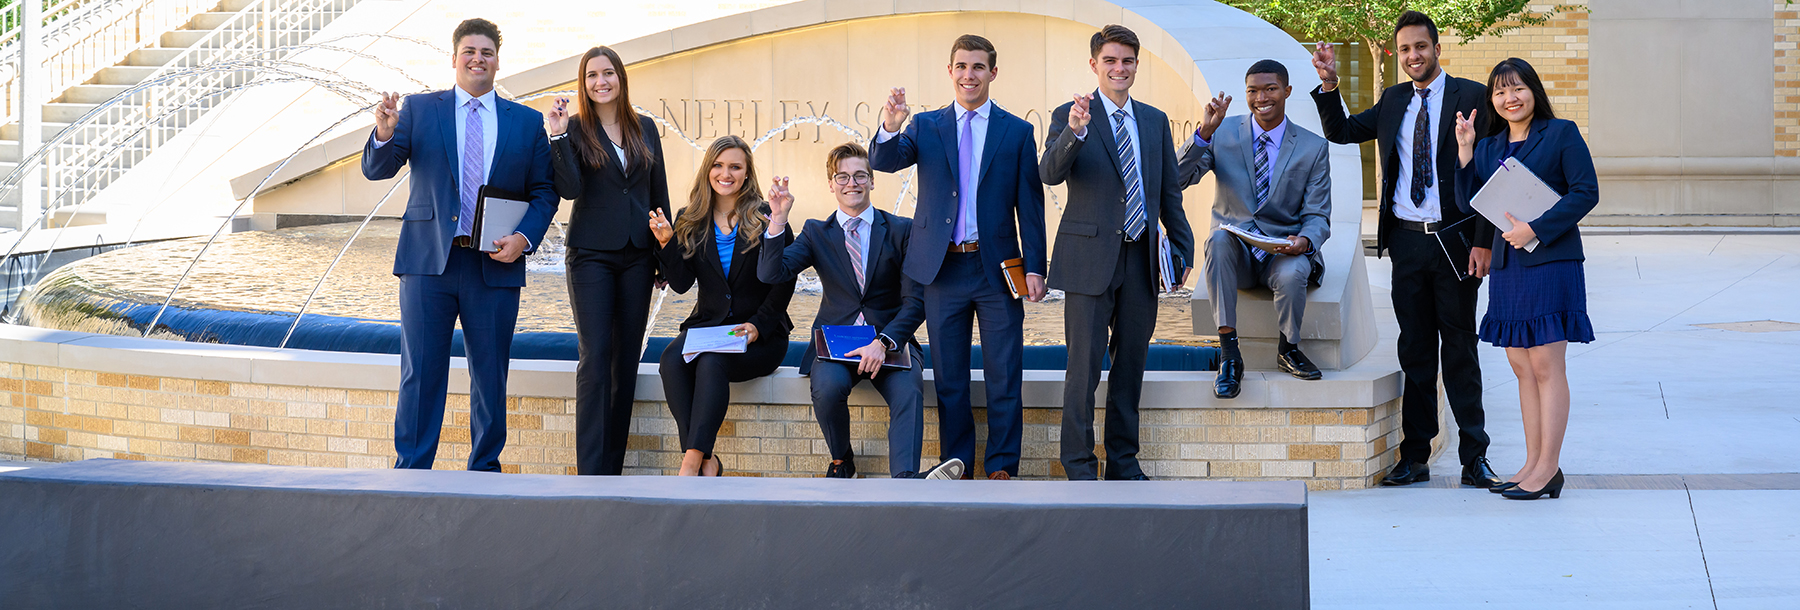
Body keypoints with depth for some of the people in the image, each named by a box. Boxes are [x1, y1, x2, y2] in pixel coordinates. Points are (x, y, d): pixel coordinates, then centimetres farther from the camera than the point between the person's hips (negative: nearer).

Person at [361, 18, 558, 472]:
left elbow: (544, 191, 9)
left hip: (495, 265, 1)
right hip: (429, 263, -1)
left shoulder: (527, 122, 11)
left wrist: (525, 237, -9)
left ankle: (484, 471, 18)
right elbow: (376, 169, 0)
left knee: (490, 376, 7)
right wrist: (384, 134, -22)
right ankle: (411, 473, 6)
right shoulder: (419, 109, 8)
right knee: (420, 375, 0)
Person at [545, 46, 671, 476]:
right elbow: (570, 189, -13)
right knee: (596, 358, -10)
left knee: (626, 359, 6)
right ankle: (591, 471, -10)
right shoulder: (574, 129, 0)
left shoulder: (645, 129, 11)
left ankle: (614, 466, 13)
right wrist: (558, 137, -21)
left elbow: (659, 195, 13)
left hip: (637, 255, 4)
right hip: (592, 254, -4)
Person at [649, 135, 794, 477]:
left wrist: (758, 326, -13)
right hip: (706, 325, 3)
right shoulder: (690, 221, 10)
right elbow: (681, 283, 2)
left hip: (760, 334, -3)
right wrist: (667, 242, -13)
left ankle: (692, 462, -37)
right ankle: (706, 461, -31)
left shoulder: (765, 220, 0)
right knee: (672, 359, -29)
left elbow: (783, 283, -1)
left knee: (712, 360, -34)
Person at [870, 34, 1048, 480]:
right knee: (949, 378, 8)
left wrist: (1034, 268, -4)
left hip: (998, 268, -1)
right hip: (944, 270, 1)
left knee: (1004, 377, 2)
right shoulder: (926, 127, 8)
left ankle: (1001, 468, 11)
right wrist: (890, 128, -31)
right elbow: (883, 161, -9)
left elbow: (1030, 206, 3)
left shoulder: (1017, 131, 5)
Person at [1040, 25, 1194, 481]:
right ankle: (1080, 468, 5)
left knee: (1131, 365, 11)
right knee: (1084, 367, -3)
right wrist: (1073, 132, -34)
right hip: (1090, 259, -4)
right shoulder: (1070, 116, -1)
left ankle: (1124, 463, 20)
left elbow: (1170, 193, 17)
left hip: (1141, 259, 5)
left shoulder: (1155, 121, 14)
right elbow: (1050, 174, -17)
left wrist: (1183, 249, 12)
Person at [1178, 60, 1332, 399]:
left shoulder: (1314, 148, 3)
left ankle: (1288, 349, -3)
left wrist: (1305, 241, -23)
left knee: (1294, 272, -35)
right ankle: (1229, 352, -31)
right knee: (1219, 238, -34)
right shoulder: (1223, 133, 2)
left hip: (1283, 253, 0)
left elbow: (1317, 216, 1)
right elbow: (1178, 178, -10)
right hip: (1235, 255, 1)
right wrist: (1205, 132, -24)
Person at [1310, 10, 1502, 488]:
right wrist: (1330, 84, -2)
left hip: (1454, 241, -4)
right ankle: (1415, 457, 14)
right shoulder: (1393, 101, 12)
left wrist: (1483, 241, -11)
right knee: (1414, 350, 8)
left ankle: (1474, 459, 9)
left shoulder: (1471, 96, -3)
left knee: (1460, 350, 2)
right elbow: (1340, 133, 15)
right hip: (1407, 240, 4)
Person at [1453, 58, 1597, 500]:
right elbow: (1469, 203, 8)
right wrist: (1465, 151, -1)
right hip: (1507, 265, 6)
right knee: (1522, 367, 8)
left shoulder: (1561, 134, -2)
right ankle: (1533, 464, 12)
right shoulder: (1488, 147, 15)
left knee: (1546, 366, -6)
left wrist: (1536, 228, -16)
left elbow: (1585, 193, -9)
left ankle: (1548, 467, -3)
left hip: (1550, 262, -6)